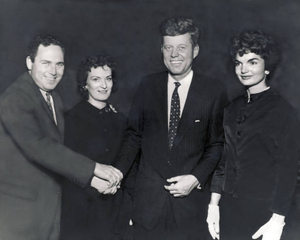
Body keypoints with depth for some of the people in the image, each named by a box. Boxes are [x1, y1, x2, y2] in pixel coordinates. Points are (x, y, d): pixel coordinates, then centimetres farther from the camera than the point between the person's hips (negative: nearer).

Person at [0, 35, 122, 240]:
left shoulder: (54, 98, 9)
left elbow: (59, 150, 9)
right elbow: (38, 146, -28)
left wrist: (91, 178, -3)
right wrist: (94, 168, -28)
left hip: (50, 205, 8)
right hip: (19, 207, -7)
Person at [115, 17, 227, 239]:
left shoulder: (214, 91, -4)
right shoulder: (148, 85, 2)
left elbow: (217, 144, 1)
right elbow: (134, 134, 6)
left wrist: (197, 178, -10)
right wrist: (118, 172, -4)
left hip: (191, 199, -1)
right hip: (148, 197, 2)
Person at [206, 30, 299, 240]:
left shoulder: (282, 112, -10)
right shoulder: (233, 108, 7)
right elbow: (225, 158, 10)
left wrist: (277, 221, -14)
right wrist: (214, 203, 6)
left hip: (261, 213, -5)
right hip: (228, 208, 5)